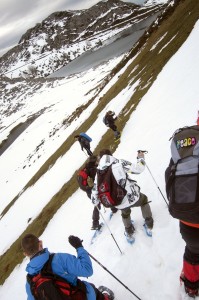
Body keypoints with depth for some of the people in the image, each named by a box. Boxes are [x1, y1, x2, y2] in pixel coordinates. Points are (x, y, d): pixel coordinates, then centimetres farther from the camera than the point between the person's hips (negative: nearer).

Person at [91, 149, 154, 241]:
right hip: (132, 197, -3)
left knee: (125, 213, 39)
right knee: (143, 199, 33)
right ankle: (149, 222, 40)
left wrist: (95, 201, 23)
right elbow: (138, 168, -15)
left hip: (119, 204, 4)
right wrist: (141, 158, 5)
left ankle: (129, 232, 58)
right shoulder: (119, 163, -13)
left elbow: (95, 192, 1)